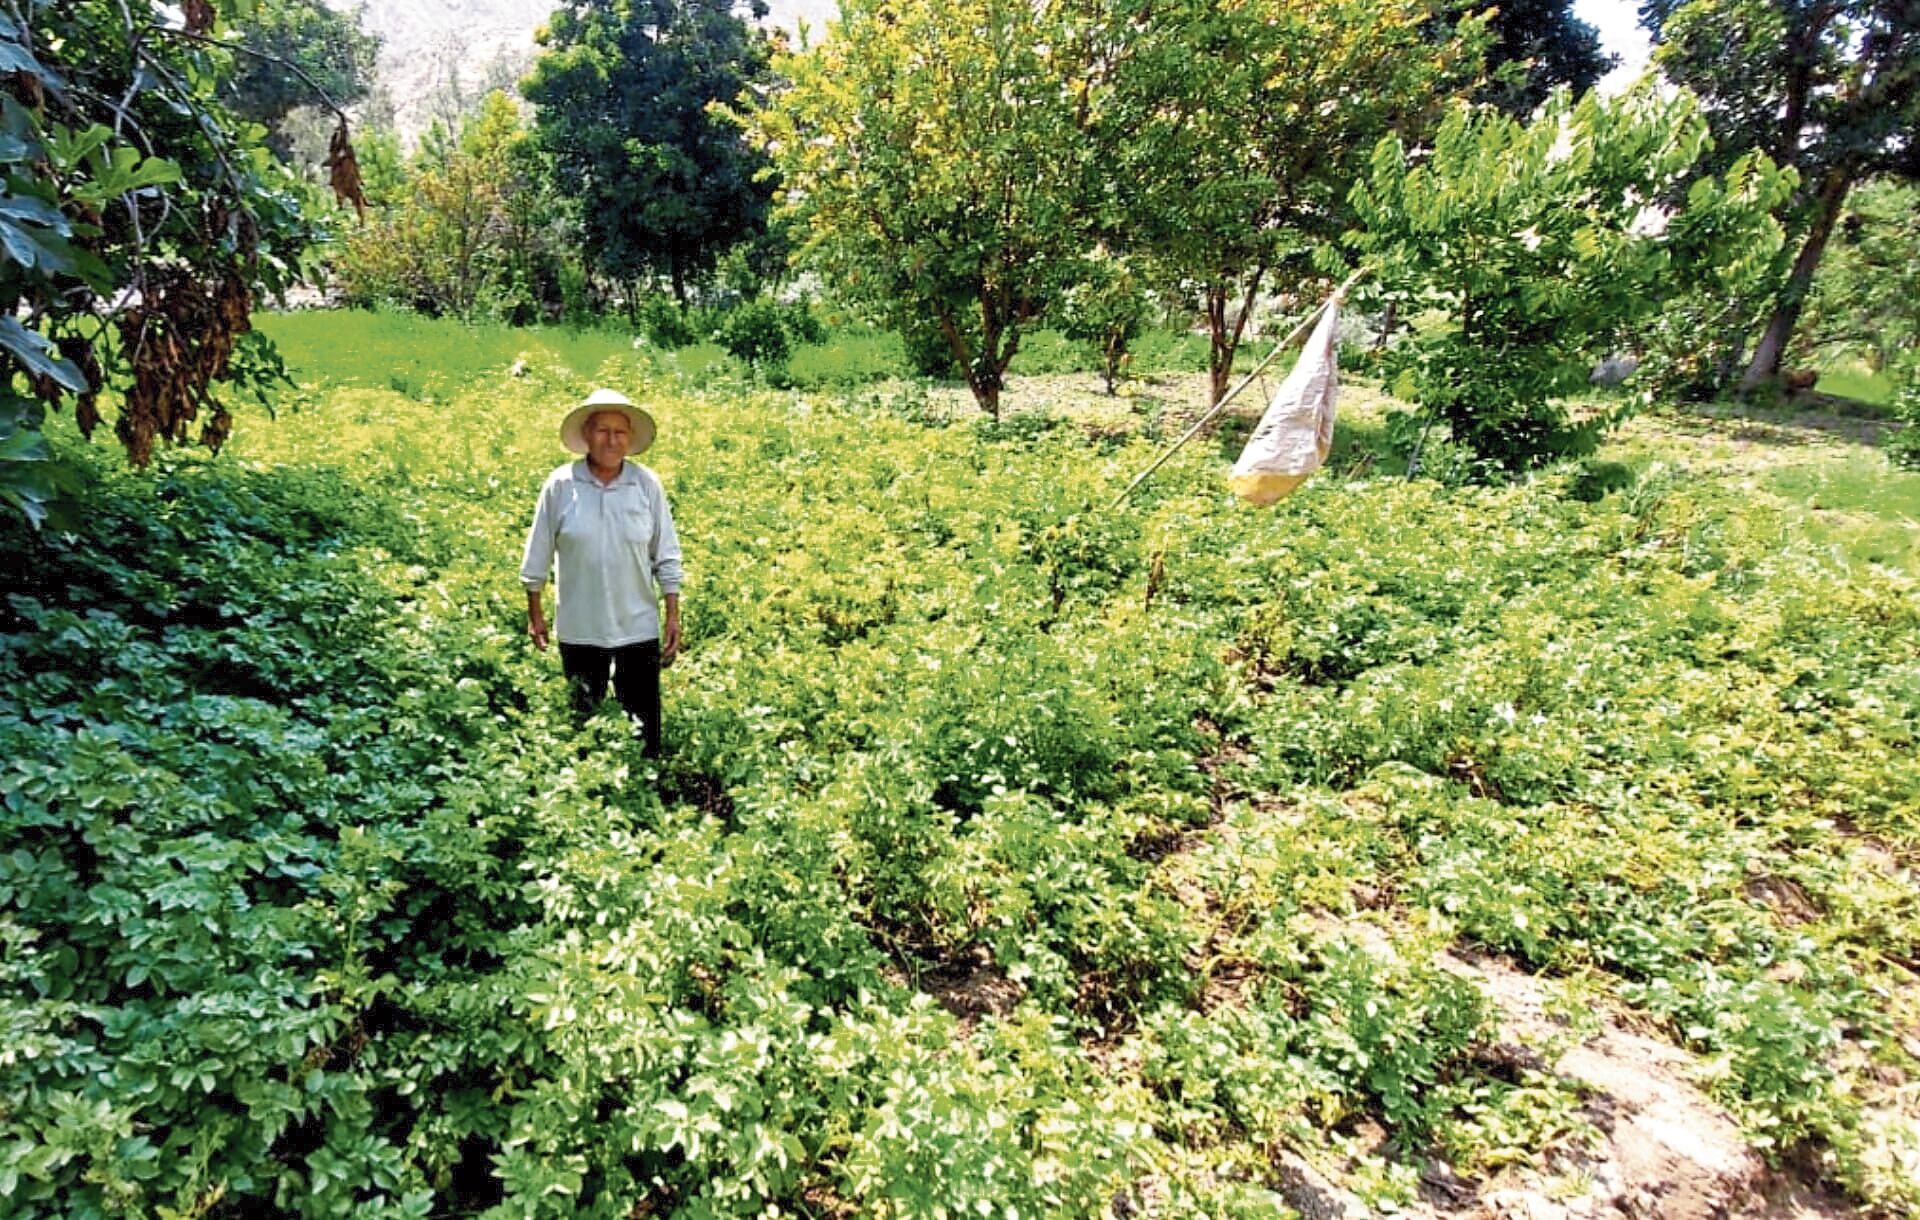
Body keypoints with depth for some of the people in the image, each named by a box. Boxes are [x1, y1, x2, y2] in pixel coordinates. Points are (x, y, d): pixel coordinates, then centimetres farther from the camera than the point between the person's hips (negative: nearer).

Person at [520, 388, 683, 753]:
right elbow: (538, 555, 3)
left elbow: (666, 556, 1)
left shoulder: (647, 484, -4)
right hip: (578, 629, 0)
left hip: (638, 627, 0)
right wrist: (534, 612, 6)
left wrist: (673, 615, 1)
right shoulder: (560, 484, -6)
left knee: (644, 723, 7)